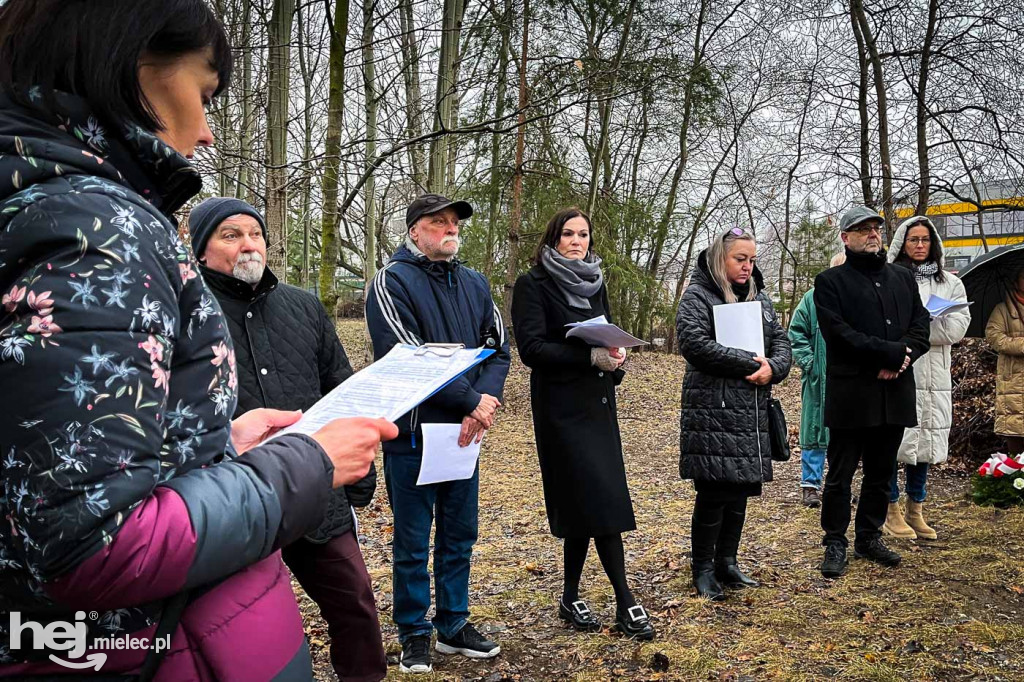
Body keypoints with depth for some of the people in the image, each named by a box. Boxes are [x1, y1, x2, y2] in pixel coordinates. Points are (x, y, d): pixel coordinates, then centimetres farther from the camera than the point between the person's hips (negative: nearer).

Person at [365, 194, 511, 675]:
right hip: (413, 432, -5)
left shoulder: (474, 283, 10)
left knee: (460, 536, 15)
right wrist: (470, 401, -19)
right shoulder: (393, 281, -9)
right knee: (413, 543, 7)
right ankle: (415, 634, 24)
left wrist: (485, 399, -13)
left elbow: (498, 349, 6)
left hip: (464, 433, 6)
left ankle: (454, 625, 31)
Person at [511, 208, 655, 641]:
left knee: (588, 504, 7)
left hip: (598, 402, 7)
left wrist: (615, 353, -4)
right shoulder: (533, 285, -6)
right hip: (562, 406, -6)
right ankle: (624, 603, 0)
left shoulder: (595, 283, 14)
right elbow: (531, 348, -15)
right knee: (599, 499, -9)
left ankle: (571, 598, 21)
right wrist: (591, 357, -22)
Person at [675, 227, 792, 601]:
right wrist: (750, 363, -16)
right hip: (711, 412, -6)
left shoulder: (760, 297, 17)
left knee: (741, 490, 11)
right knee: (713, 493, -4)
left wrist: (773, 368, -10)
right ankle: (703, 569, 11)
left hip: (751, 412, 7)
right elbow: (695, 344, -18)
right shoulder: (697, 297, -4)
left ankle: (727, 562, 25)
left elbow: (782, 341, 13)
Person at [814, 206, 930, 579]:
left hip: (895, 392, 5)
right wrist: (891, 351, -17)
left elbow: (921, 326, 8)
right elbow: (839, 333, -13)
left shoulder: (903, 278, 16)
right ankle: (835, 543, 14)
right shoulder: (830, 281, -1)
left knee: (881, 472, 14)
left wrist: (904, 356, -12)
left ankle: (869, 537, 27)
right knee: (841, 473, 2)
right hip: (850, 394, -5)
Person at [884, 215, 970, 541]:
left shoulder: (950, 283, 13)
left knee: (925, 441, 11)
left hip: (933, 377, 5)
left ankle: (915, 511, 23)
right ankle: (892, 511, 11)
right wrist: (933, 326, -17)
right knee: (893, 441, -3)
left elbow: (958, 327, 0)